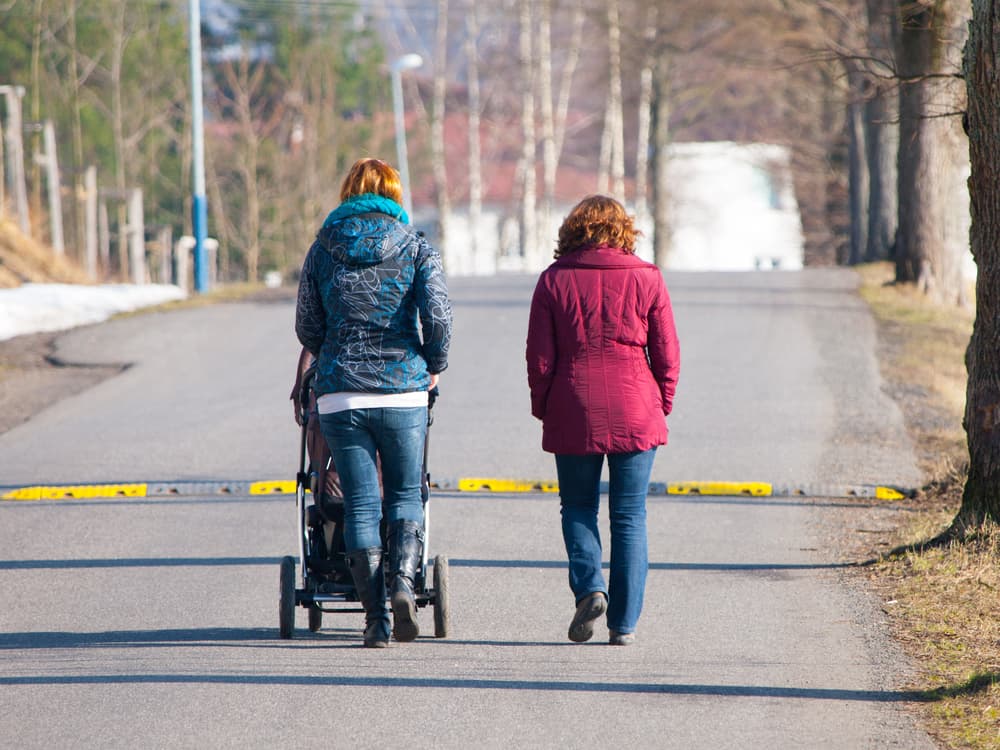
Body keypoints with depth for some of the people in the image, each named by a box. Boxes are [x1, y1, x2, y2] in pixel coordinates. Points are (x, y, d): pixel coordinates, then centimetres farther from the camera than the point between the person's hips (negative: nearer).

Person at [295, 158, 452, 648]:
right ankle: (403, 579, -12)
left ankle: (375, 618, -1)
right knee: (406, 494, 14)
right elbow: (437, 316, -9)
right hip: (403, 391, -1)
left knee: (360, 504, 4)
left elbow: (307, 327, 8)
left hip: (340, 393, 1)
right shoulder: (416, 248, 1)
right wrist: (434, 367, 9)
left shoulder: (323, 250, 5)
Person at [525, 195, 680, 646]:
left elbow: (539, 356, -1)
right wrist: (662, 406, 13)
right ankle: (624, 623, 4)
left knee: (578, 507, 15)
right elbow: (667, 354, 1)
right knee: (629, 517, 7)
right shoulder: (646, 279, 1)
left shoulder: (554, 281, 0)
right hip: (635, 414, 0)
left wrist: (543, 407, 11)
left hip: (574, 415, 0)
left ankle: (589, 587, -9)